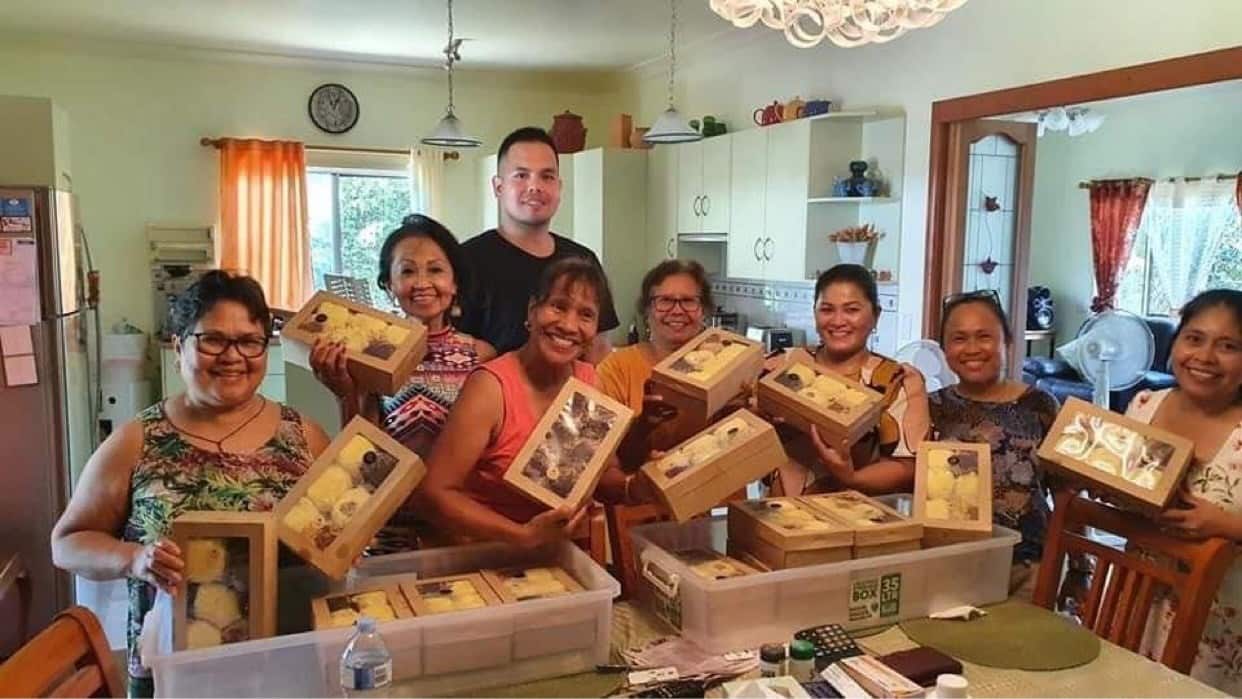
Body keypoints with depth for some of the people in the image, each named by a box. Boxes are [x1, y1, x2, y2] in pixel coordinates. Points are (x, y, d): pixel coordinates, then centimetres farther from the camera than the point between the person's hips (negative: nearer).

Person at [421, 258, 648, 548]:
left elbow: (603, 472, 7)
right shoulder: (491, 386, -17)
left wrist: (635, 486, -13)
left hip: (563, 550, 4)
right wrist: (525, 535, -27)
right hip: (490, 552, -4)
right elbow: (436, 491, -18)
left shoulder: (588, 380, 0)